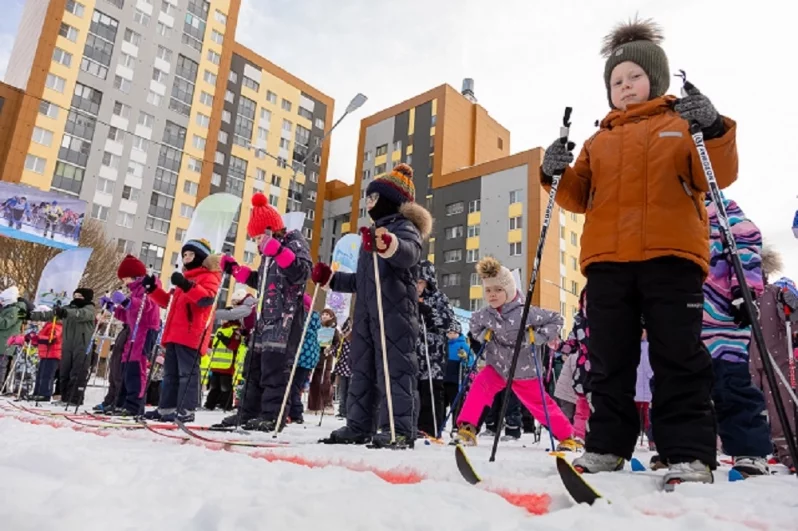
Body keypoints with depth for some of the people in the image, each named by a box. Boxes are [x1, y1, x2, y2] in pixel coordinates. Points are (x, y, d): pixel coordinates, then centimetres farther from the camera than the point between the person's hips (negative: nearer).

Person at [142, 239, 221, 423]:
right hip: (175, 334, 10)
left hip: (190, 334, -10)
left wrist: (187, 286, -32)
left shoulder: (209, 277, -2)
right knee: (171, 373, 11)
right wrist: (153, 288, 21)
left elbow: (207, 298, -21)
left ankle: (186, 410, -9)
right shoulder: (185, 278, 27)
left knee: (187, 372, -10)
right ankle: (166, 408, 17)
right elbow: (169, 301, 33)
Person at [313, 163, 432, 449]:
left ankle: (400, 429, -10)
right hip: (366, 309, 10)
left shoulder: (403, 226, -1)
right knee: (362, 367, 9)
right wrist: (330, 278, 25)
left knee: (395, 367, -12)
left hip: (395, 308, -10)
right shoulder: (373, 232, 29)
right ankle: (359, 425, 15)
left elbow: (410, 252, -28)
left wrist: (388, 244, -48)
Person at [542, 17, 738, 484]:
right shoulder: (598, 142, 22)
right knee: (609, 362, 5)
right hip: (607, 261, 4)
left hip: (671, 256, -3)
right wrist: (557, 176, -3)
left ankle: (690, 455, 3)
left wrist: (713, 130, -15)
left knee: (679, 360, -3)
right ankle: (606, 447, 12)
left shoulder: (683, 125, 13)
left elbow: (718, 177, 1)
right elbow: (580, 198, 16)